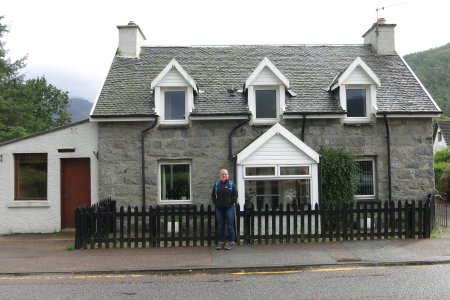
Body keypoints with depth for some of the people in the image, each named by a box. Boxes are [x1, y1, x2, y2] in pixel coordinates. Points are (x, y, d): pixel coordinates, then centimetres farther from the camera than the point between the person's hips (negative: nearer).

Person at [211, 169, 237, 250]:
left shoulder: (231, 184, 2)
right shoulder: (216, 184, 10)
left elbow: (235, 195, 0)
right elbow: (213, 195, 12)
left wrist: (230, 203, -7)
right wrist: (216, 203, 0)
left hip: (229, 208, -3)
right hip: (219, 208, 3)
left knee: (230, 226, 0)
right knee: (220, 226, 8)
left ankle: (231, 242, 8)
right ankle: (221, 242, 16)